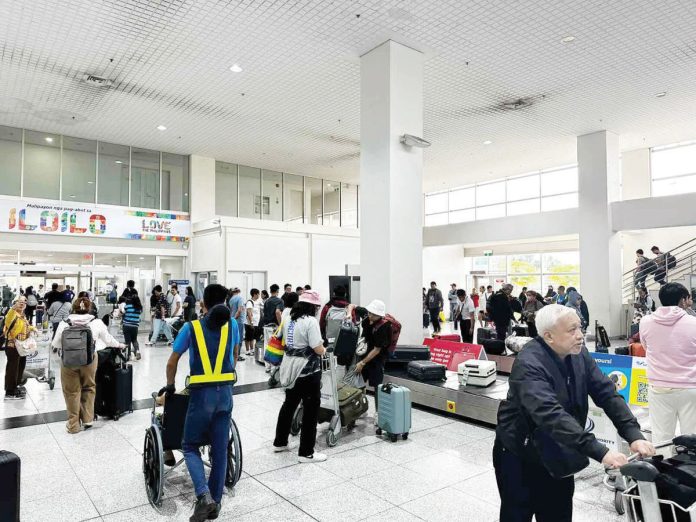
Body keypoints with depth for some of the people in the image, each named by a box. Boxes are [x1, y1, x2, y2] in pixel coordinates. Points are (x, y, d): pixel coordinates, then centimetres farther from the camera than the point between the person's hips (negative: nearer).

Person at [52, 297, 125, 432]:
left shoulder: (64, 324, -8)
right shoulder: (97, 323, -6)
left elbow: (55, 344, 3)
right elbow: (108, 339, 8)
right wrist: (119, 345, 27)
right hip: (89, 360, 1)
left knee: (72, 391, 12)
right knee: (88, 388, 20)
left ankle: (73, 424, 22)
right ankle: (87, 419, 26)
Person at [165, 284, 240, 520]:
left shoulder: (191, 327, -2)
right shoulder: (232, 325, 5)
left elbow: (172, 363, 5)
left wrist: (170, 386, 21)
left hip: (201, 395, -3)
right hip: (225, 393, 3)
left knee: (190, 446, 12)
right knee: (220, 450, 11)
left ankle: (204, 496, -6)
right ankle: (215, 502, 20)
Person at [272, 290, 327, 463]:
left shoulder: (288, 320, 7)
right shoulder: (310, 321, -18)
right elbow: (318, 349, -20)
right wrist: (324, 350, 1)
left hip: (290, 369, 8)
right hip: (308, 371, -8)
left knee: (289, 405, 22)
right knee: (311, 410, 3)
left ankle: (279, 442, 33)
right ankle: (306, 452, 10)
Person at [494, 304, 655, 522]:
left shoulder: (579, 354, -5)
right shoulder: (528, 364, -29)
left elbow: (607, 393, -7)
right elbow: (551, 415, -39)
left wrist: (634, 435, -20)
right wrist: (600, 452, -42)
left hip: (557, 456, 6)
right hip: (520, 456, -6)